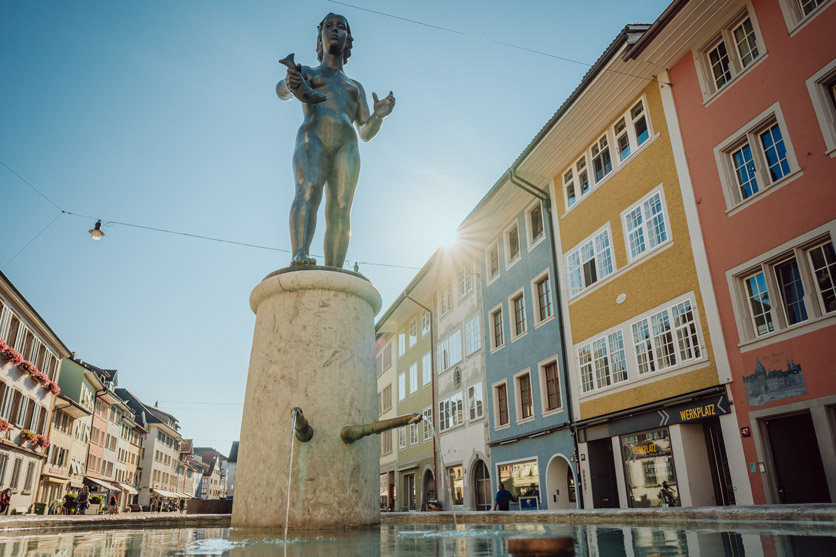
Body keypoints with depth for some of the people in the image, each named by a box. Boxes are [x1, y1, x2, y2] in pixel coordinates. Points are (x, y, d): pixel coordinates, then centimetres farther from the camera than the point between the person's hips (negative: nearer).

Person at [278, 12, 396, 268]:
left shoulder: (355, 86, 35)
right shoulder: (305, 73, 27)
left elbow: (366, 132, 23)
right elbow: (282, 91, 3)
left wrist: (379, 114, 0)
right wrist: (289, 85, -22)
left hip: (346, 147, 2)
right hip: (312, 139, -2)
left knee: (340, 211, -18)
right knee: (308, 191, -30)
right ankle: (300, 257, -47)